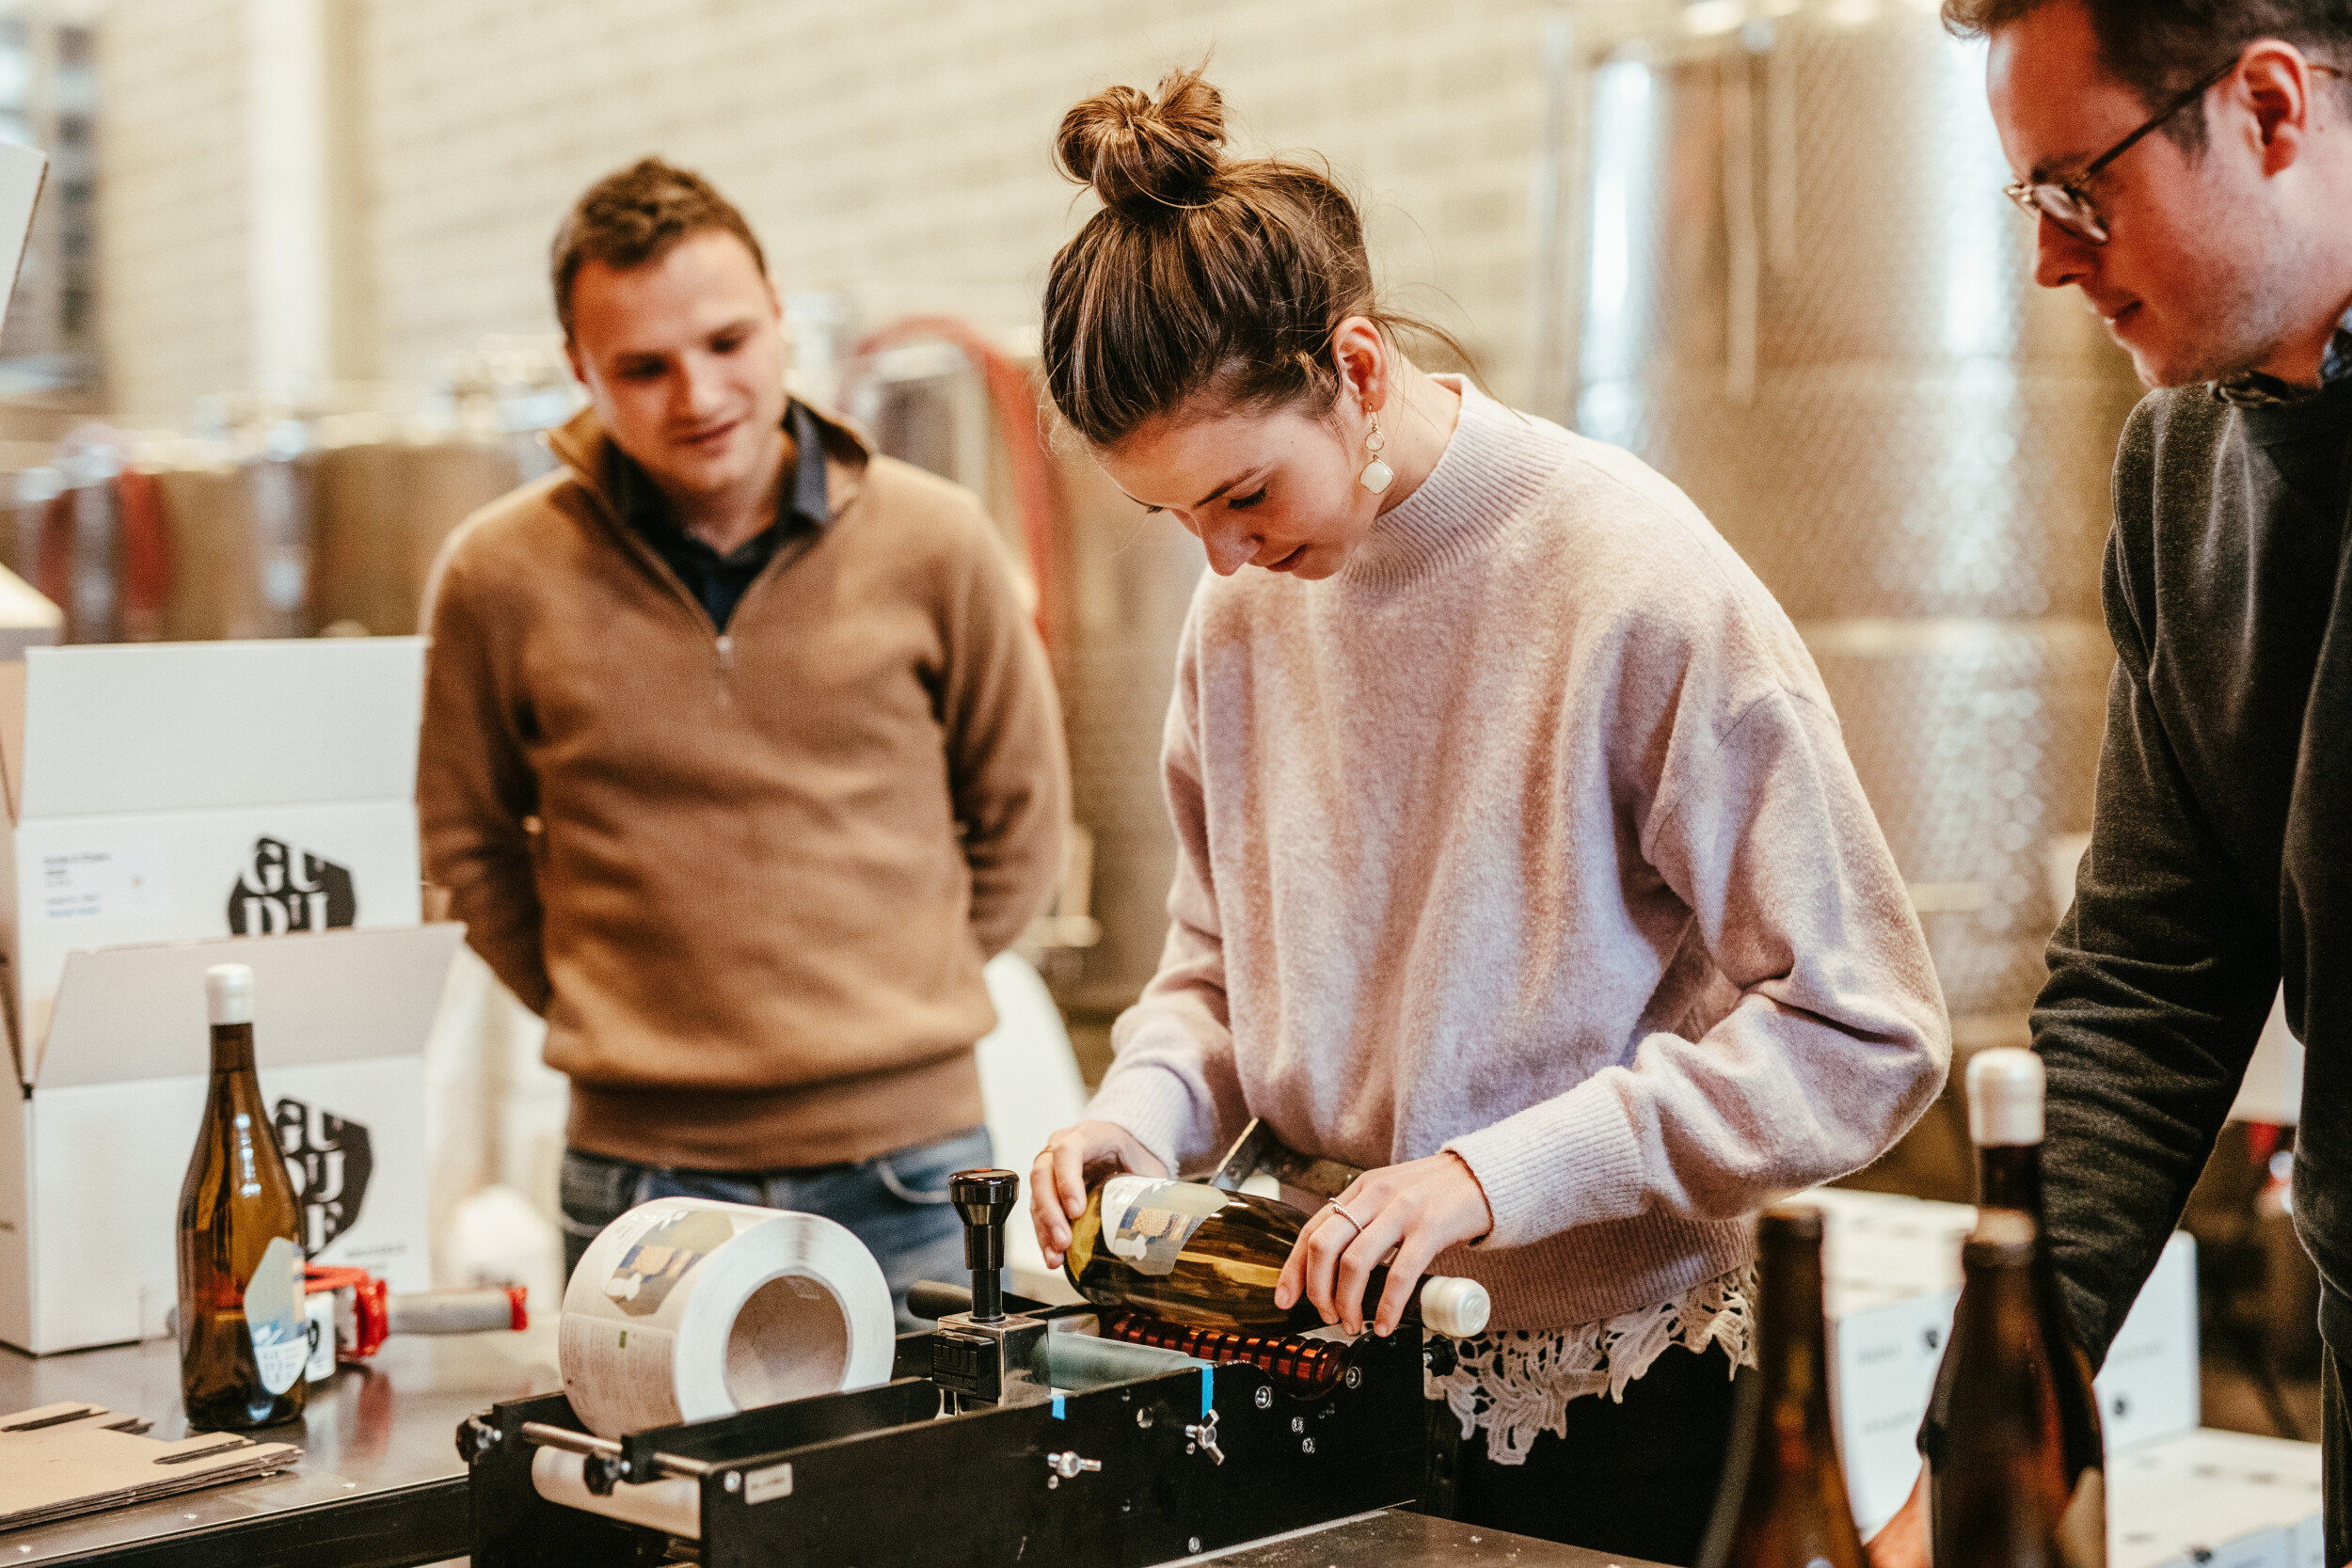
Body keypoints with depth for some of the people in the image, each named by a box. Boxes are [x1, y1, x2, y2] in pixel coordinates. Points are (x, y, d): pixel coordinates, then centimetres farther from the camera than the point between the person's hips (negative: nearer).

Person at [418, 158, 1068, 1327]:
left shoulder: (932, 542, -1)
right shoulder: (501, 576, -1)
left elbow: (1019, 812, 11)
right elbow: (470, 844, 13)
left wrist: (896, 998, 9)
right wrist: (605, 1008, 6)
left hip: (906, 1166, 1)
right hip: (640, 1166, 0)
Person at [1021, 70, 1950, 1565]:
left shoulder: (1636, 582, -19)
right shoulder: (1244, 600, 1)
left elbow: (1863, 1036, -18)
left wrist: (1494, 1175, -23)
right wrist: (1144, 1110, -6)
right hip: (1326, 1363, 6)